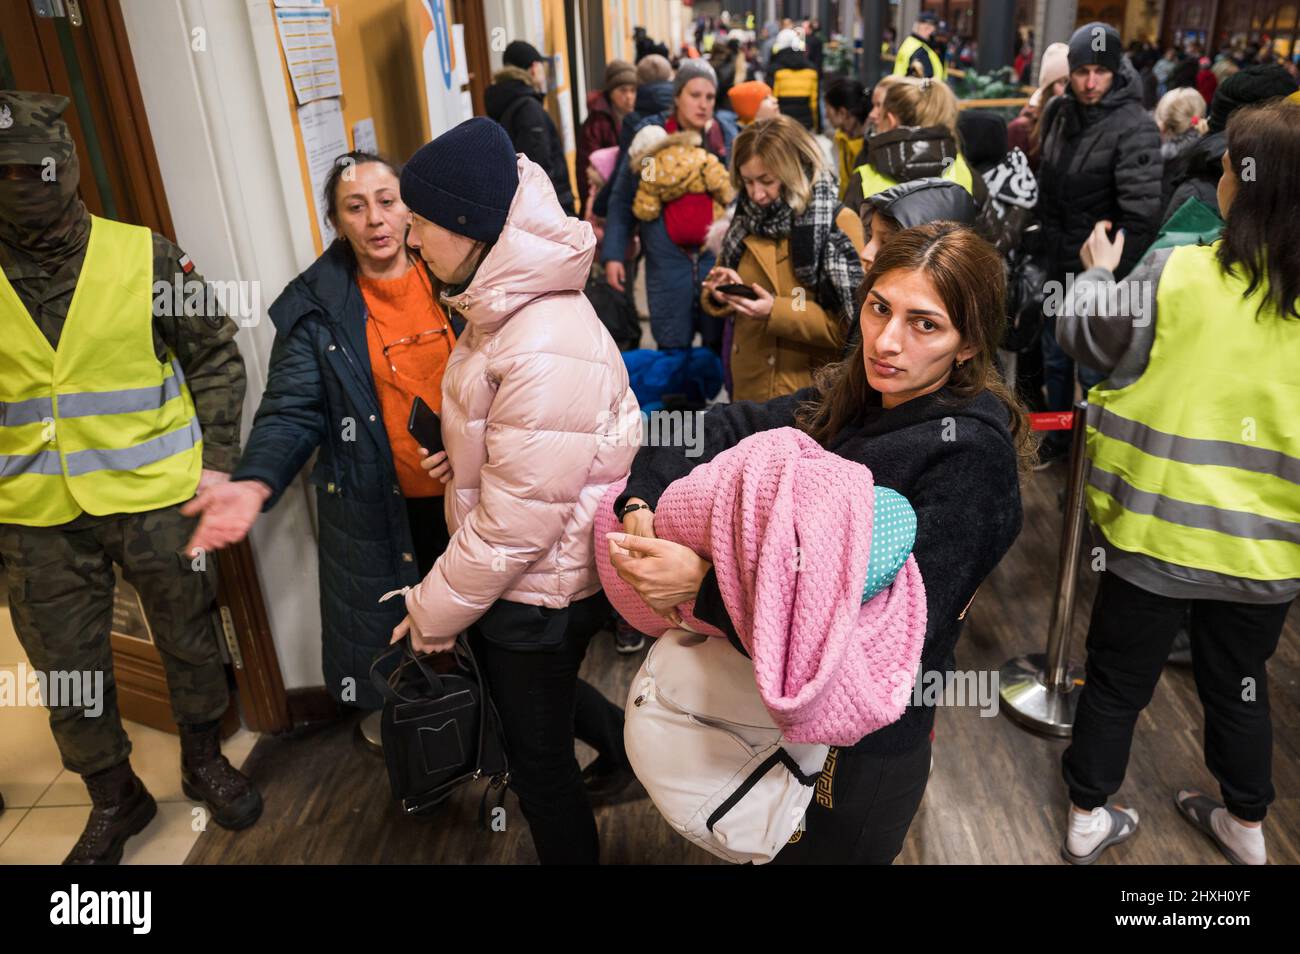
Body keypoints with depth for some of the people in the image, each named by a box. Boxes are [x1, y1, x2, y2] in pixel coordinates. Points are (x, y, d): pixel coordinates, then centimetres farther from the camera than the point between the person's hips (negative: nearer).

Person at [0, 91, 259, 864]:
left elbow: (217, 356, 1)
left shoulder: (144, 256, -6)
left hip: (156, 500, -2)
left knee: (189, 640, 14)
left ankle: (205, 763, 39)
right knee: (67, 670, 13)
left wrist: (218, 460, -6)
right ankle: (115, 801, 36)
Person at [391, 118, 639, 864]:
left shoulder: (549, 349, -31)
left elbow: (517, 522, -28)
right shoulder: (506, 307, 0)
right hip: (507, 577, 9)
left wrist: (434, 612, -15)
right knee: (522, 700, 31)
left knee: (537, 751, 15)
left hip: (538, 592, -9)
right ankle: (625, 739, 56)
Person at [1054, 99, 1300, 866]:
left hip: (1161, 524, -3)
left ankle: (1089, 815, 29)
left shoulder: (1176, 273, -17)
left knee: (1118, 679, 14)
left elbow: (1086, 342, -2)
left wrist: (1098, 272, 14)